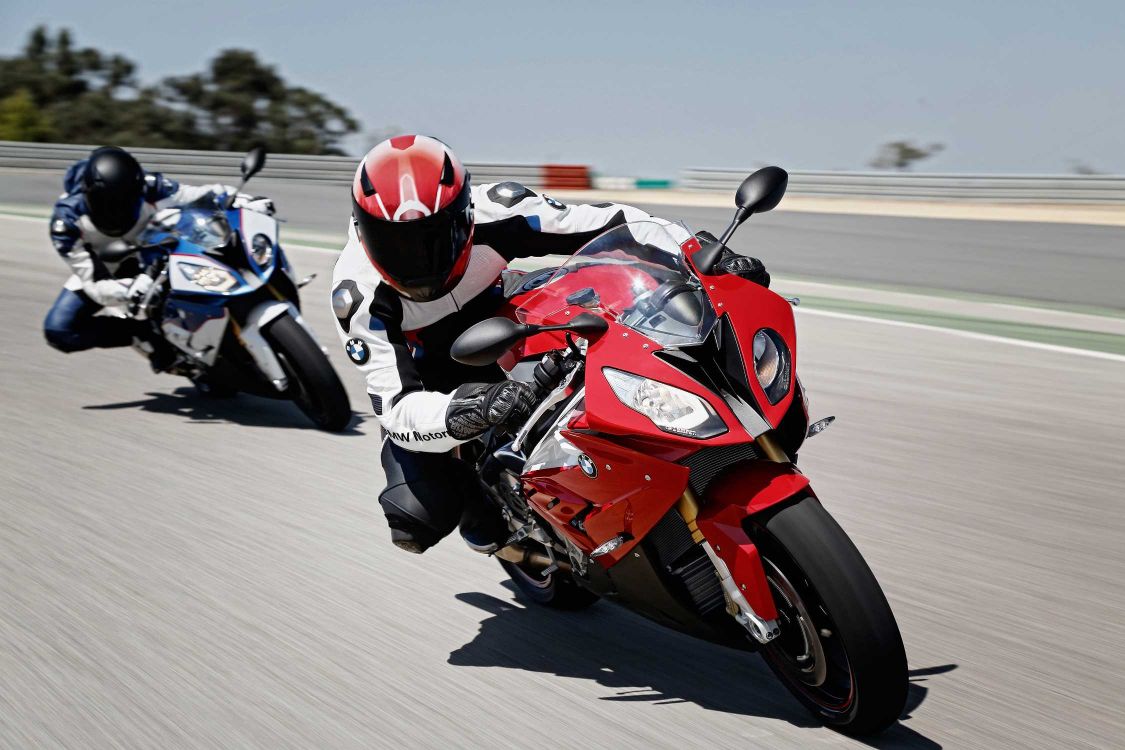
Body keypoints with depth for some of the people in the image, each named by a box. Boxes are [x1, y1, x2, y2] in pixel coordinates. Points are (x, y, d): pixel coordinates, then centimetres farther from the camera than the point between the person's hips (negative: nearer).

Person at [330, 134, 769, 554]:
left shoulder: (490, 214, -29)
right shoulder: (358, 293, -32)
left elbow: (603, 223, -24)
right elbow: (397, 408, -39)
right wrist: (469, 410, -60)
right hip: (425, 386, -2)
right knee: (418, 519, -22)